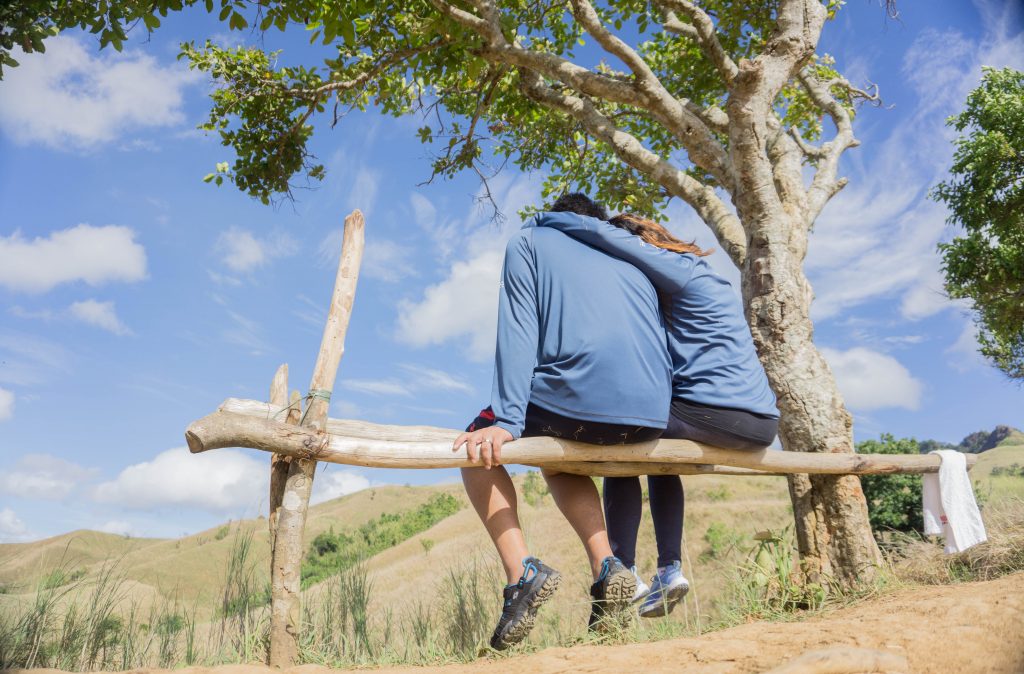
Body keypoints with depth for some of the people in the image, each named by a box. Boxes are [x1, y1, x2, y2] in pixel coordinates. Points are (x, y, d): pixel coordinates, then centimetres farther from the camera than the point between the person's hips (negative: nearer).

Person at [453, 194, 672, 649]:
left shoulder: (529, 240, 15)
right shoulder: (630, 264, 30)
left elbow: (518, 332, 0)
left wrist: (506, 422, -9)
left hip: (580, 400, -6)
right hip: (652, 417, 6)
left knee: (478, 449, 19)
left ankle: (522, 570, -2)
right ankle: (605, 568, 10)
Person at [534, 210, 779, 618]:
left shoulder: (679, 268, -4)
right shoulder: (701, 277, 24)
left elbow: (604, 235, -14)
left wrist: (544, 220, 0)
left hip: (719, 413, -10)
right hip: (760, 421, 10)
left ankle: (624, 573, 3)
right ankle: (669, 569, 18)